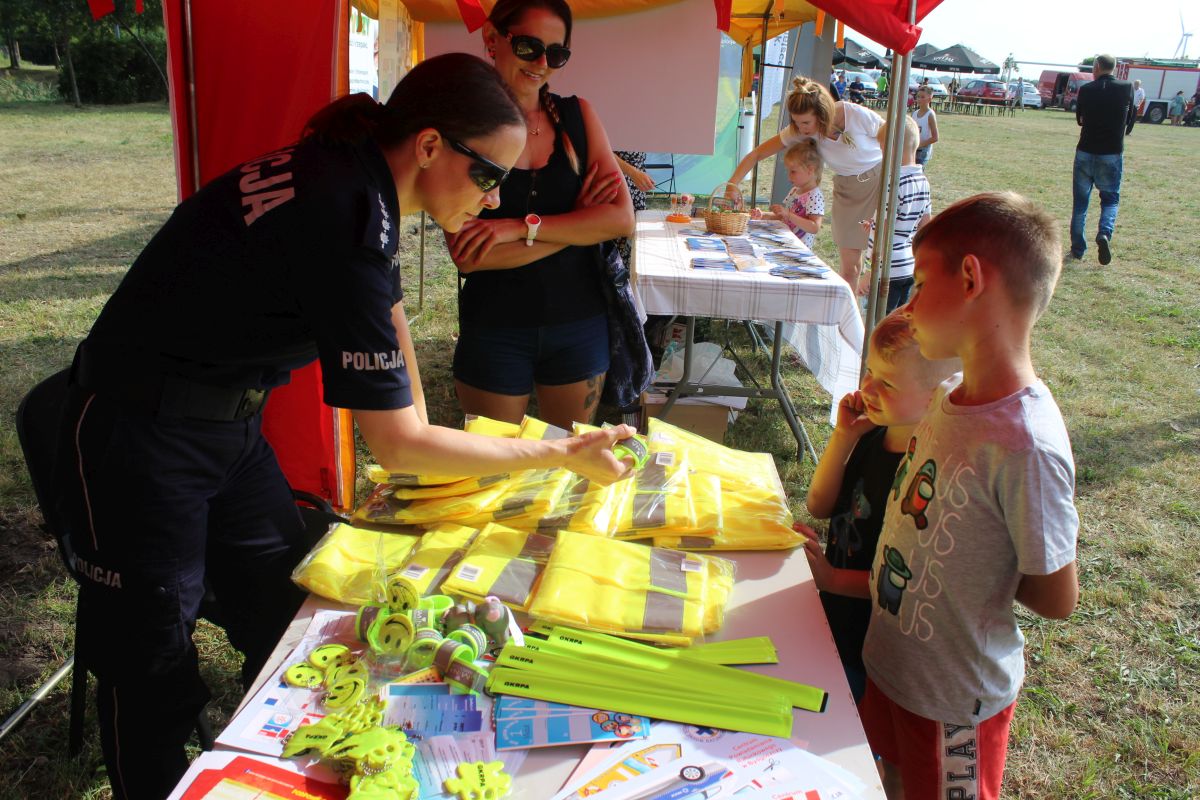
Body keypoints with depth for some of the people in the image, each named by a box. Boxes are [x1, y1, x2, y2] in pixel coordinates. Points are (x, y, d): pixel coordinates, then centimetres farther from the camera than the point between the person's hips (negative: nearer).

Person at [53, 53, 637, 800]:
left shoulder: (361, 180, -3)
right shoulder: (341, 218, -32)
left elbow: (389, 312, 16)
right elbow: (396, 444, -27)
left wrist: (422, 440, 14)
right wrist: (565, 454, -19)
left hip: (230, 423, 9)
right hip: (139, 437, -9)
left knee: (288, 618, 14)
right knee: (155, 665, 2)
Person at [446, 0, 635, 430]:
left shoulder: (577, 116, 1)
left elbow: (622, 217, -10)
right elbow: (468, 257, -18)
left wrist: (520, 227, -19)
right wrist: (577, 224, -16)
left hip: (579, 325, 3)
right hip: (494, 331, -2)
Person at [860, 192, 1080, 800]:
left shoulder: (1026, 443, -32)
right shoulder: (952, 396, -6)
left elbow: (1057, 599, -19)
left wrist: (987, 571, -7)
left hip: (954, 699, -7)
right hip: (889, 665, 7)